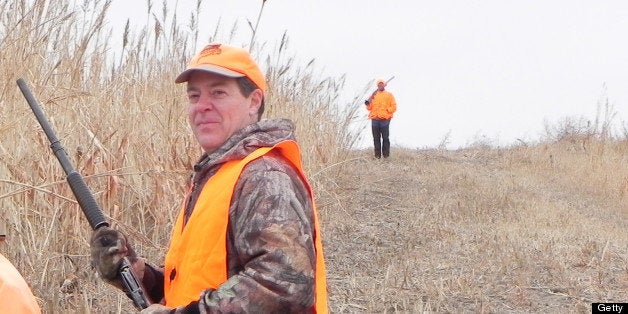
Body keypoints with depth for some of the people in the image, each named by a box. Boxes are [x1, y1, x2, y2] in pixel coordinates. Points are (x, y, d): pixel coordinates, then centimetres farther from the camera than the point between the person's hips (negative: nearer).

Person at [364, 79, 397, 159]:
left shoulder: (389, 95, 9)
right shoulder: (373, 95, 16)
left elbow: (394, 107, 5)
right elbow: (370, 108, 14)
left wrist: (387, 110, -11)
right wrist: (368, 104, -6)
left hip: (385, 120, -2)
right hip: (375, 120, 2)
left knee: (385, 138, -5)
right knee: (376, 138, 2)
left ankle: (386, 154, -1)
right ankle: (377, 155, 6)